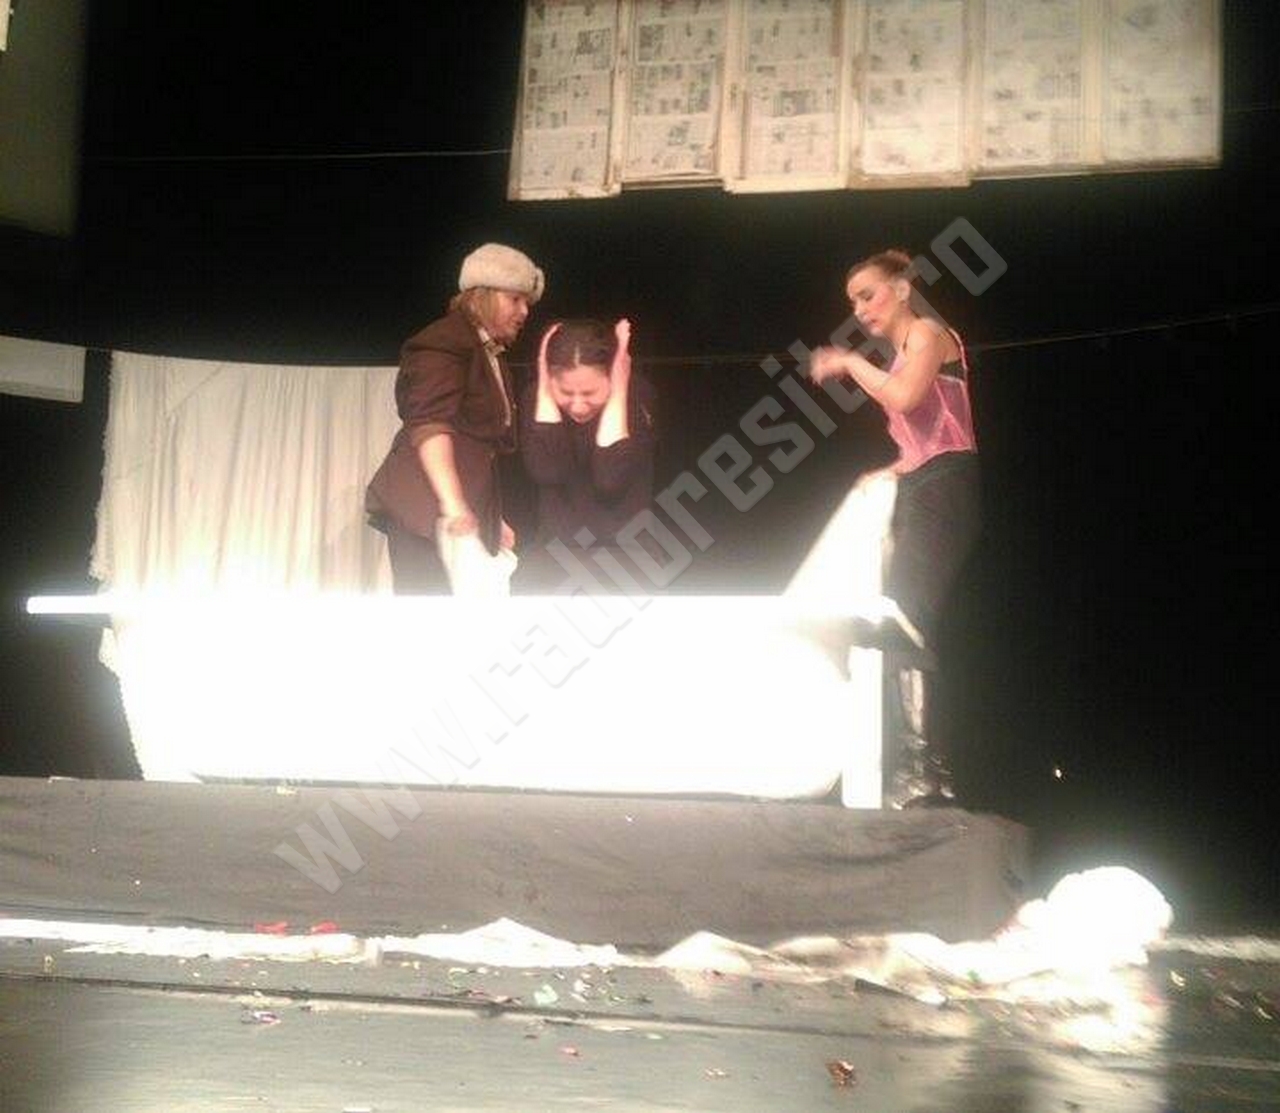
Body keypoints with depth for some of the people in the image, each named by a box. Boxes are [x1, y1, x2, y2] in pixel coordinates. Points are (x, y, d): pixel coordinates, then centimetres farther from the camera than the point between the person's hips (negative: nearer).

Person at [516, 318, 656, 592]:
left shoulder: (637, 397, -14)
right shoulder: (539, 396, -7)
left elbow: (610, 480, -27)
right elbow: (546, 472, -23)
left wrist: (618, 392, -26)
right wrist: (545, 388, -21)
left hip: (623, 559, -2)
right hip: (555, 555, 3)